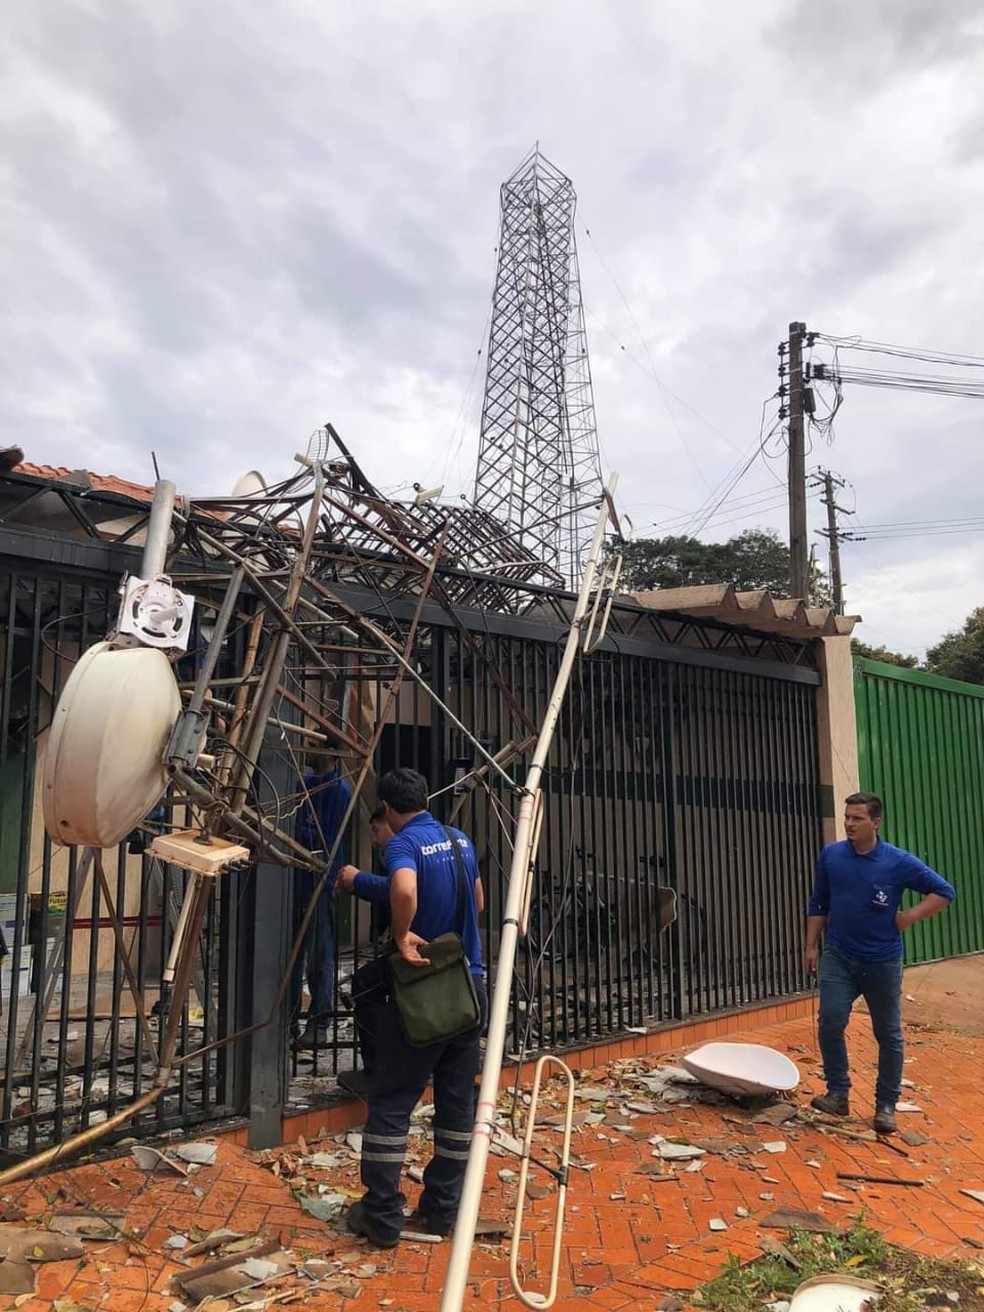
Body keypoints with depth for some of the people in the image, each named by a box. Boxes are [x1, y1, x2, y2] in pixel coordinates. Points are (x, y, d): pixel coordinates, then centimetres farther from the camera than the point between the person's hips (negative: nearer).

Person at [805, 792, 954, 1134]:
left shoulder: (899, 862, -11)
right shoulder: (831, 856, -3)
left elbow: (944, 893, -2)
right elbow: (818, 904, 9)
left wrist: (911, 915, -13)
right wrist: (811, 945, 6)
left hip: (882, 961, -1)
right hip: (838, 958, 1)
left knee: (888, 1035, 9)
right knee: (830, 1023, -11)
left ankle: (886, 1106, 23)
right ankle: (838, 1094, 4)